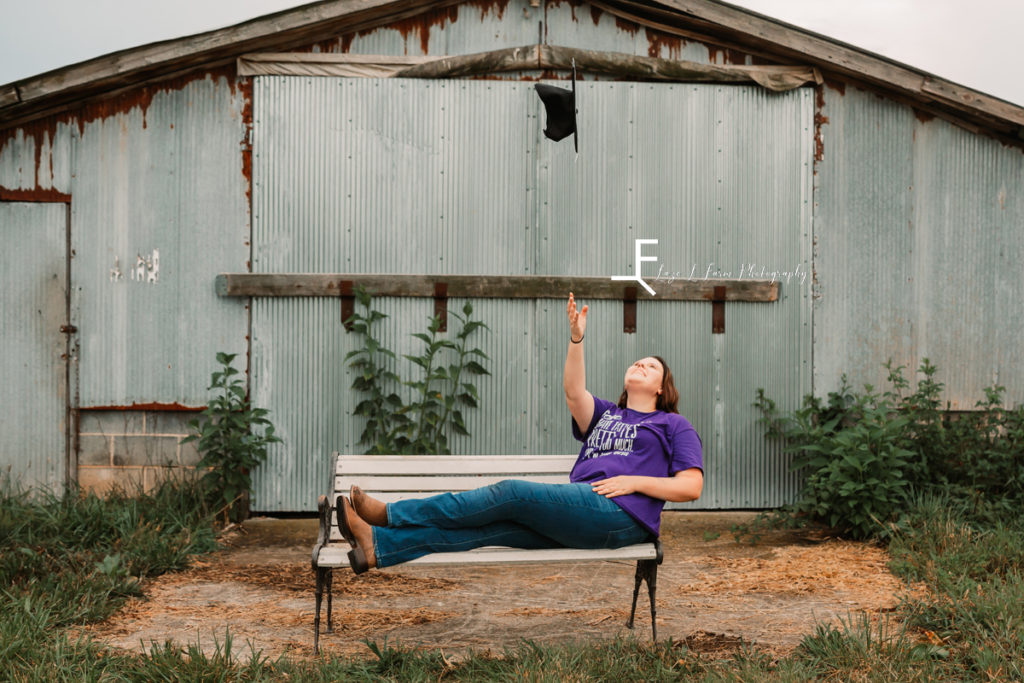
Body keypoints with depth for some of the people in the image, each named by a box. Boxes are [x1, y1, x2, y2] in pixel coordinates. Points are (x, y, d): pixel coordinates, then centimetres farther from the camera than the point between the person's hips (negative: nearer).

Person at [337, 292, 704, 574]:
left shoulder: (673, 424, 18)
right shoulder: (605, 415, 31)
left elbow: (691, 487, 5)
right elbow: (574, 393, 10)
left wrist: (634, 481, -7)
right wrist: (576, 338, -2)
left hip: (620, 515, -5)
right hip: (579, 514, 5)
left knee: (512, 492, -22)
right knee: (492, 526, -19)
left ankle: (387, 513, -21)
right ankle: (376, 547, -32)